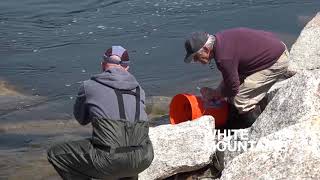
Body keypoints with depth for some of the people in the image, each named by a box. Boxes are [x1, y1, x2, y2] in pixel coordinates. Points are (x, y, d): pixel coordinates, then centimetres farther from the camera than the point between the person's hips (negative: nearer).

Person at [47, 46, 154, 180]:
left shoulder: (89, 86, 7)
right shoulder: (138, 90, 16)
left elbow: (81, 119, 22)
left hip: (110, 161, -5)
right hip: (143, 160, 5)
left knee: (55, 154, 16)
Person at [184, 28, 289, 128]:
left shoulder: (223, 58, -31)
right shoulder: (219, 39, -1)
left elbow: (233, 89, -17)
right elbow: (231, 74, 13)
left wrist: (212, 94, -1)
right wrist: (217, 91, 10)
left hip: (277, 62, -10)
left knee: (241, 99, -10)